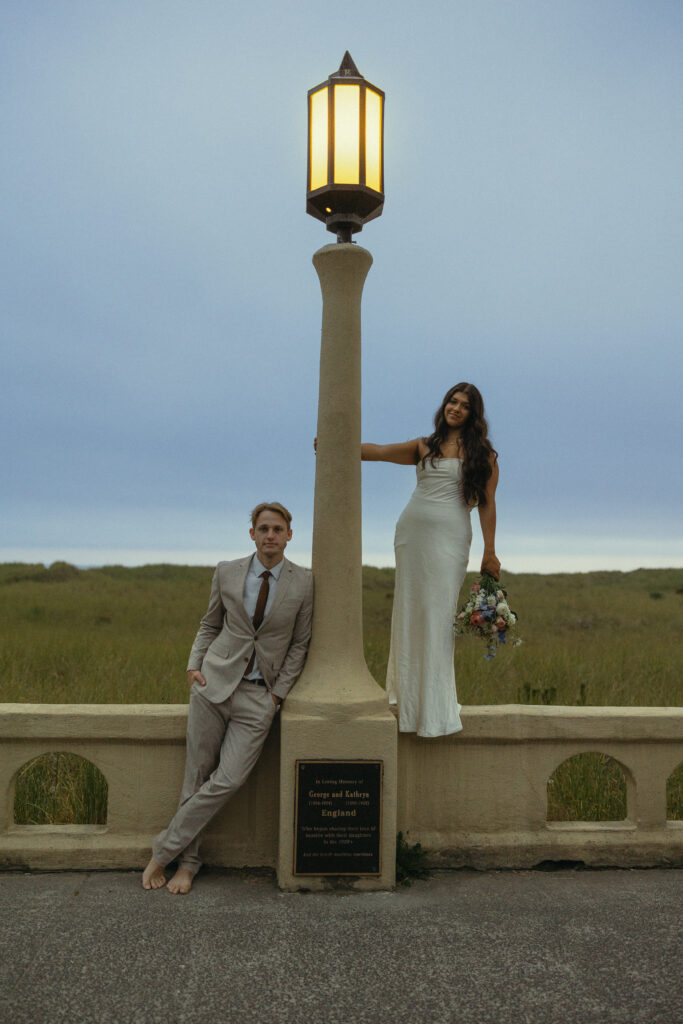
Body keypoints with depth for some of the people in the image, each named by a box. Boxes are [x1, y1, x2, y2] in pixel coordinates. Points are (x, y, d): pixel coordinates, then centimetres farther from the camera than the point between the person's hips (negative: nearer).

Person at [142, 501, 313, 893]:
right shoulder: (227, 572, 3)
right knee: (197, 776, 4)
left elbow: (300, 644, 4)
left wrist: (278, 694, -2)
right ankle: (188, 861, 21)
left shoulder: (303, 582, -1)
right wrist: (194, 665, 2)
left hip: (259, 696, -1)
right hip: (214, 683, 1)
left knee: (228, 780, -9)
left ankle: (165, 850, 7)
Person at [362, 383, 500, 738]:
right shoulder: (424, 447, 15)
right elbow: (379, 451, 9)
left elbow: (487, 505, 5)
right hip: (411, 531, 3)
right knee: (408, 609, 5)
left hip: (450, 536, -3)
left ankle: (433, 701, 0)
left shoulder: (483, 454, 8)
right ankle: (406, 691, 16)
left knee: (437, 611, -7)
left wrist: (489, 552, 0)